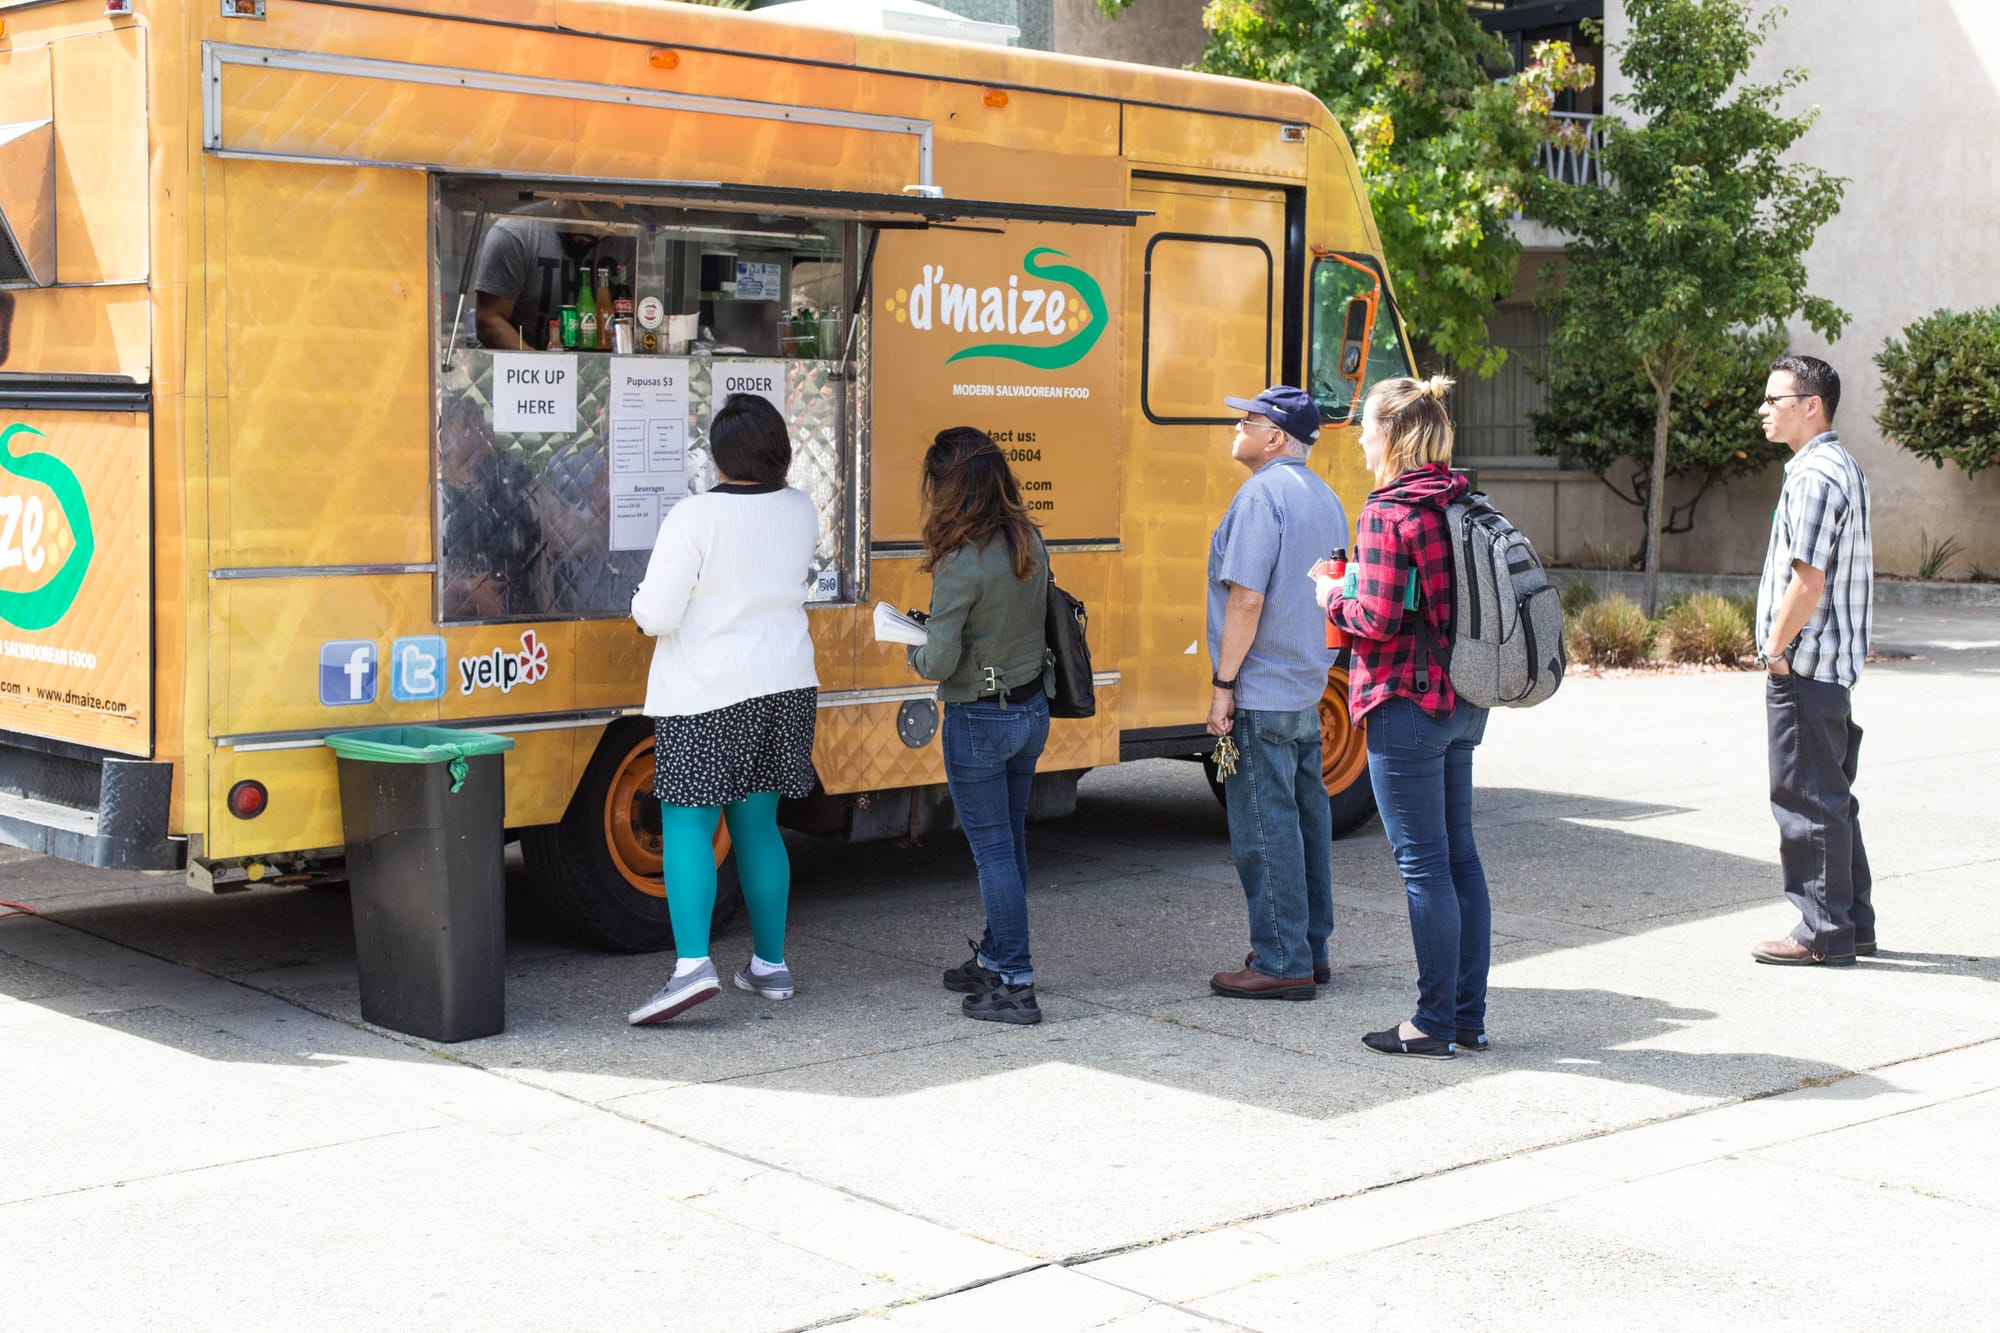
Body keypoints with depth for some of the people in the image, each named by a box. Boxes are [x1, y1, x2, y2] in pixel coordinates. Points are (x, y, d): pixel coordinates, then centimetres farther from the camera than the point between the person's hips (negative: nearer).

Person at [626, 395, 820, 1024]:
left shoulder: (693, 518, -15)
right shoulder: (801, 512, 4)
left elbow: (656, 615, -15)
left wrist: (641, 602, 6)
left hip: (706, 696, -6)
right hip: (784, 688, 6)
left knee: (686, 827, -2)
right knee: (757, 825, 15)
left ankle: (692, 965, -16)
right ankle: (770, 965, 20)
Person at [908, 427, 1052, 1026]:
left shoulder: (962, 563, -22)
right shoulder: (1029, 542, 1)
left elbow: (940, 662, -21)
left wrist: (915, 653, 1)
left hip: (978, 720, -7)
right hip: (1033, 709, 7)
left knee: (993, 850, 0)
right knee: (1010, 842, 18)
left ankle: (1015, 986, 3)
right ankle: (995, 958, 33)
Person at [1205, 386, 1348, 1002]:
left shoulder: (1261, 495, -15)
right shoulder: (1324, 497, 13)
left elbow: (1247, 598, -21)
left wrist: (1224, 683, -17)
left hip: (1261, 695, -9)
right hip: (1309, 689, 9)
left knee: (1264, 825, -4)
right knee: (1305, 815, 14)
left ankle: (1281, 964, 0)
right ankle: (1311, 950, 22)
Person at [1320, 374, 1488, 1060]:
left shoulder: (1388, 514, -16)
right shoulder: (1463, 505, 9)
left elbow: (1378, 620, -20)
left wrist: (1333, 597, -1)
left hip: (1407, 705, -8)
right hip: (1463, 703, 8)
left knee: (1423, 865, -2)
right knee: (1459, 857, 13)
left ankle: (1435, 1024, 5)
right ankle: (1469, 1016, 20)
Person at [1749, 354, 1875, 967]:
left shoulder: (1815, 475, -17)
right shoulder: (1842, 467, 16)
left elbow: (1808, 578, -24)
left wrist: (1776, 649, -13)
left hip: (1804, 664, -10)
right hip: (1835, 664, 11)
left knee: (1807, 800, -4)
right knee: (1832, 797, 16)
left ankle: (1825, 932, 1)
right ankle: (1853, 922, 22)